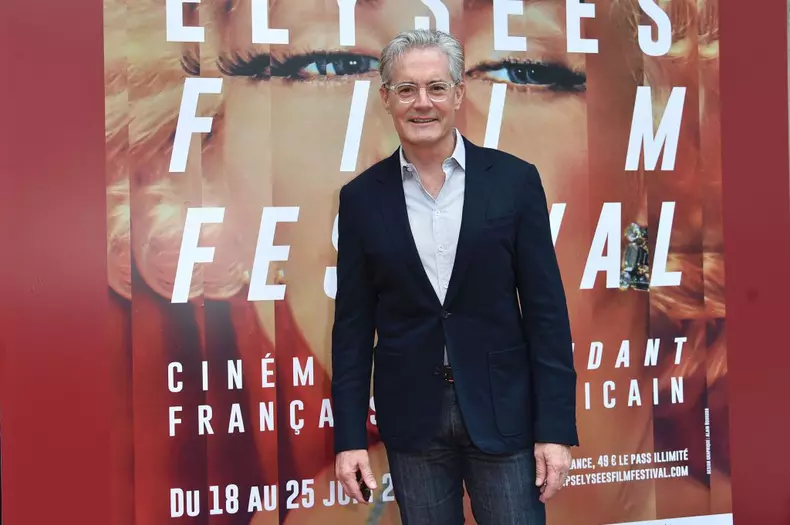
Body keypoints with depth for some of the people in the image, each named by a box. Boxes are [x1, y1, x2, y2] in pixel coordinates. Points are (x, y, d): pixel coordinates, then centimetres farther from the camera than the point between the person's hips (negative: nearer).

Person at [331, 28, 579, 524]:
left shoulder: (514, 180, -3)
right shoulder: (362, 197, 1)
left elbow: (546, 311, -3)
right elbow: (353, 325, 3)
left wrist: (556, 427, -7)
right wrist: (350, 436, 0)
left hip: (504, 411, -1)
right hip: (412, 418, 1)